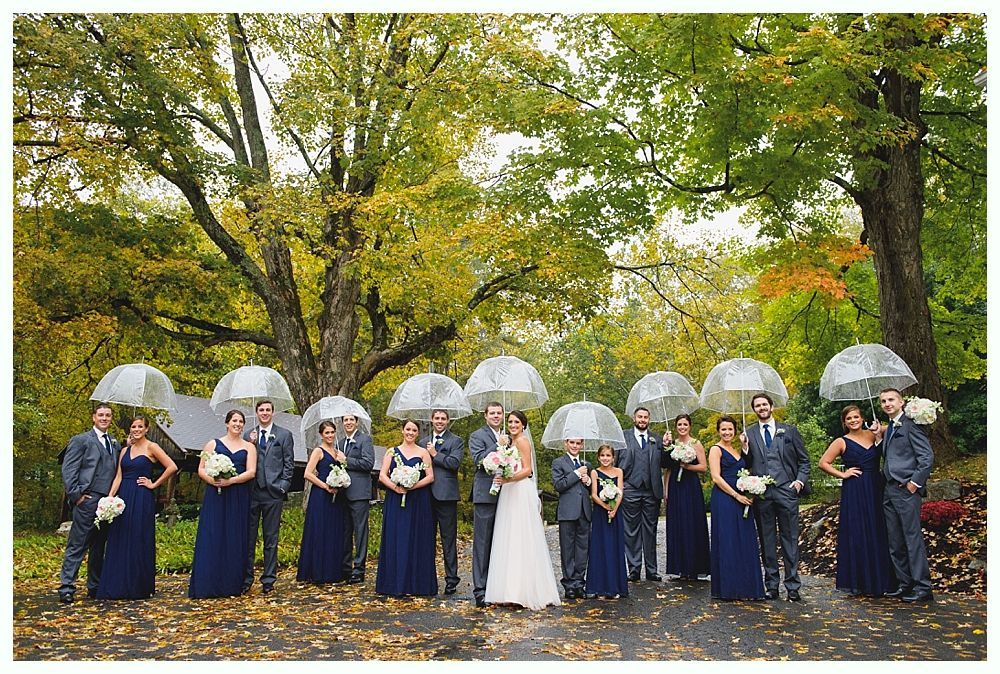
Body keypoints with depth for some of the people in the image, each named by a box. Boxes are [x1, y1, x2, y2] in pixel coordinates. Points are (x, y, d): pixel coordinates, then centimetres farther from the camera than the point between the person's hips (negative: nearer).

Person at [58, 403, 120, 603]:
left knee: (99, 547, 12)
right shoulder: (80, 440, 1)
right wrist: (76, 494, -11)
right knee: (77, 545, -5)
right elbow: (68, 470, -5)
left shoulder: (115, 444, 18)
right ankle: (67, 587, -1)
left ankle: (95, 587, 20)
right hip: (87, 501, -6)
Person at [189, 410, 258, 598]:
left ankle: (232, 585, 9)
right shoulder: (213, 444, 10)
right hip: (215, 497, -1)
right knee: (211, 538, -4)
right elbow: (201, 469, 4)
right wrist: (212, 480, -16)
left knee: (235, 539, 2)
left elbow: (251, 472, -1)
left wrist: (230, 481, -16)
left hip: (238, 499, 1)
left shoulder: (249, 447, 10)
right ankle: (207, 585, 0)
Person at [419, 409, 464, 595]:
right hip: (426, 495, 5)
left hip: (446, 495, -5)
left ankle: (451, 579, 4)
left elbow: (455, 462, -12)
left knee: (449, 539, -1)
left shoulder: (456, 441, 2)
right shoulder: (423, 442, 16)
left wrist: (434, 454, -8)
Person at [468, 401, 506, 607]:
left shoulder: (506, 438, 19)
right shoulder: (477, 435, -1)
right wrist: (498, 445, -15)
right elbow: (478, 460, -14)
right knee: (482, 543, -5)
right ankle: (480, 590, -3)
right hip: (485, 495, -6)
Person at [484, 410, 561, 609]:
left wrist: (509, 479, -25)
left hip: (521, 493, -9)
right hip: (510, 493, 9)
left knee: (521, 540, -8)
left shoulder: (522, 440, -7)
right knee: (509, 541, 7)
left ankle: (525, 591, -5)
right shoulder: (511, 442, 20)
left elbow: (527, 469, -14)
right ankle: (512, 590, 10)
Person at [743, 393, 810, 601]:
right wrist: (745, 449, -9)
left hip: (786, 490, -1)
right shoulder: (749, 434, 10)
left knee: (790, 539, 2)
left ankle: (792, 586, 9)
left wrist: (800, 480, -3)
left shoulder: (789, 431, 9)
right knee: (767, 540, 7)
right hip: (761, 492, 1)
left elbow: (803, 460, 11)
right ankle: (771, 586, 15)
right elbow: (747, 465, 8)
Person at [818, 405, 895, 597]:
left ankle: (880, 580, 16)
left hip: (876, 489, 4)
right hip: (854, 493, -4)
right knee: (858, 535, 0)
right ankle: (859, 582, 7)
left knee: (878, 535, 6)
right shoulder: (841, 442, -1)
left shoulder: (872, 435, 8)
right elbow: (823, 463, -2)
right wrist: (842, 474, -6)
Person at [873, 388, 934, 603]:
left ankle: (922, 588, 2)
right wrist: (879, 438, 5)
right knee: (895, 542, 12)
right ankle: (904, 584, 20)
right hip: (889, 491, 9)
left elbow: (927, 457, -13)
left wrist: (915, 483, -13)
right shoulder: (888, 429, 18)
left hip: (906, 490, -9)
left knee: (913, 539, -5)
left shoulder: (910, 425, -8)